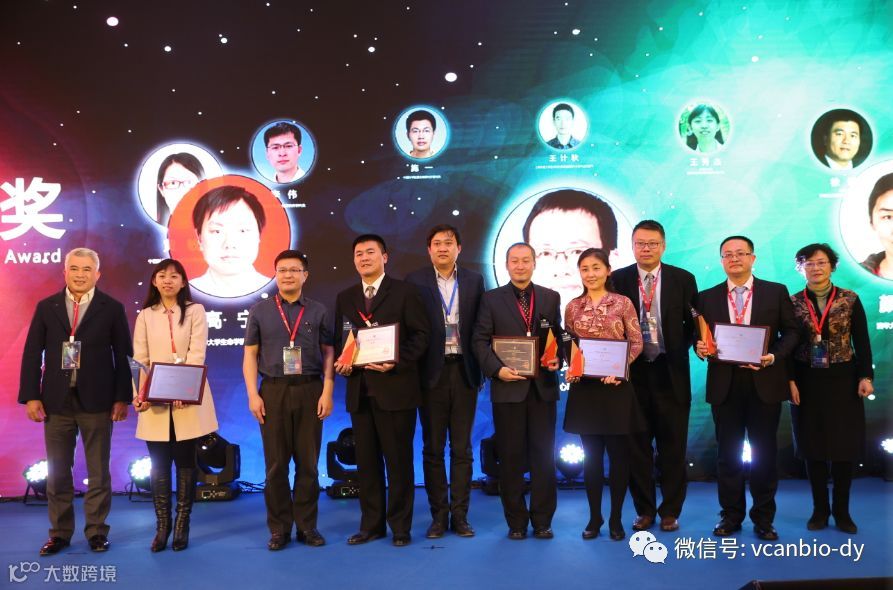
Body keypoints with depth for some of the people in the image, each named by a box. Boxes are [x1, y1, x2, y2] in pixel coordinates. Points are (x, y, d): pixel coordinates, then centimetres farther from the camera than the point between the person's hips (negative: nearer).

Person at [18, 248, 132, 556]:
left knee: (99, 472, 6)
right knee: (57, 472, 9)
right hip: (56, 401, 2)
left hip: (96, 401, -2)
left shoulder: (112, 309, 1)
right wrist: (30, 396, -2)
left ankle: (97, 531, 17)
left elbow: (123, 356, 0)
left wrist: (122, 398, -5)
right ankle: (60, 532, 20)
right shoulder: (46, 307, 6)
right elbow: (32, 354, 5)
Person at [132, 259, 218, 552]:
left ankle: (182, 526, 12)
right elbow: (139, 359, 2)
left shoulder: (195, 311, 4)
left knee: (185, 462, 4)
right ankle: (161, 526, 12)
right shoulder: (145, 316, 10)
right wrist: (138, 393, -14)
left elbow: (197, 354, -7)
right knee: (159, 464, 5)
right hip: (155, 401, 2)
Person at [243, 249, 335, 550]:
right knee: (276, 464, 4)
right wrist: (252, 394, -4)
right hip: (273, 392, 0)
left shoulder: (318, 311, 6)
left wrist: (327, 392, -6)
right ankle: (279, 528, 14)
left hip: (310, 391, 0)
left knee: (308, 462, 5)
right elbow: (250, 355, 6)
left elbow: (329, 353, 4)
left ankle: (307, 525, 15)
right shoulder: (260, 311, 7)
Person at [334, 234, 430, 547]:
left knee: (398, 459, 2)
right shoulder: (344, 298, 15)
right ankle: (371, 524, 20)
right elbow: (340, 339, 17)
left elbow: (421, 334, -4)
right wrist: (342, 363, -4)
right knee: (366, 460, 9)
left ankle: (400, 526, 12)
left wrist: (396, 362, -17)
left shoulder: (404, 292, 0)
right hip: (359, 389, 5)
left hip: (395, 387, -4)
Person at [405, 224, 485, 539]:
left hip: (464, 371, 1)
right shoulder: (415, 281, 1)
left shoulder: (474, 280, 6)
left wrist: (480, 369, 0)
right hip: (432, 372, -1)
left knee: (462, 448, 7)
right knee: (433, 448, 6)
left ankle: (459, 514, 15)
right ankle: (439, 515, 15)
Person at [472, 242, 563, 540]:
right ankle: (516, 521, 16)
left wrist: (558, 359, -8)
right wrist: (497, 369, -13)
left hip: (543, 386, 2)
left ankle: (542, 520, 16)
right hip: (508, 386, -1)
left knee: (544, 454, 6)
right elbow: (480, 340, -1)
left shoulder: (550, 297, 9)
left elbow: (558, 336, 12)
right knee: (511, 456, 5)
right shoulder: (491, 299, 3)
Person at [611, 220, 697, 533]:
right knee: (637, 446, 7)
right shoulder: (618, 280, 2)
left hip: (670, 373, 0)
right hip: (633, 372, 0)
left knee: (673, 446, 7)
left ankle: (670, 511, 20)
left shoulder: (683, 279, 2)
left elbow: (694, 323, 4)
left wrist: (679, 350, -13)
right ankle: (644, 510, 20)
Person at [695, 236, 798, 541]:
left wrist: (774, 356, -15)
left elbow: (791, 331, 2)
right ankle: (731, 515, 21)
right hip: (725, 385, 1)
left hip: (765, 383, -1)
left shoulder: (777, 292, 3)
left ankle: (763, 517, 20)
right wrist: (699, 347, -13)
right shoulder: (707, 297, 8)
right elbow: (700, 337, 9)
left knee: (764, 452, 7)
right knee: (728, 453, 8)